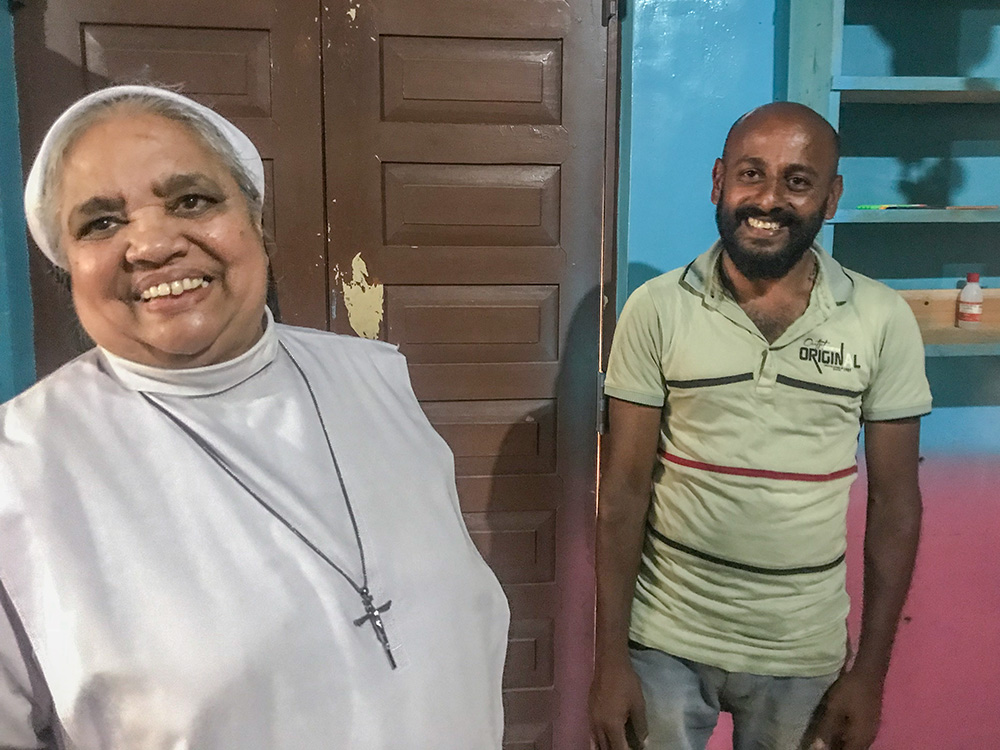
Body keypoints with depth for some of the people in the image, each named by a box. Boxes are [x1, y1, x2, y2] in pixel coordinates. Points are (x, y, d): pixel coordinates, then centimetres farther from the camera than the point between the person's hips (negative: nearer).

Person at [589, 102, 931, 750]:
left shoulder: (882, 320, -7)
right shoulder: (658, 308, -9)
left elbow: (895, 502, -1)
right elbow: (625, 488, -8)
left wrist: (871, 672, 0)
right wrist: (611, 659, -8)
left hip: (805, 653, 1)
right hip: (664, 643, -1)